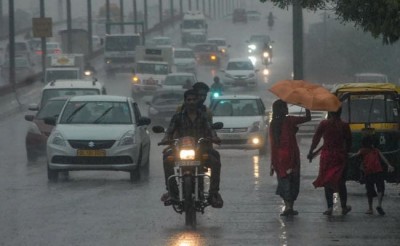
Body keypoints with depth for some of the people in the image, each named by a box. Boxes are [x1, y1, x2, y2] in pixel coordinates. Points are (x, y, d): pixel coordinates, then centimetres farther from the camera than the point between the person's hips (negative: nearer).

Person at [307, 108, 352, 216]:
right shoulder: (344, 125, -1)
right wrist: (345, 153, 18)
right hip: (340, 156, 1)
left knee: (327, 182, 5)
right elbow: (348, 142, 3)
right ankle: (344, 207, 18)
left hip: (327, 155, -1)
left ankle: (330, 207, -3)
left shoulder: (324, 124, -5)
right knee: (340, 182, 13)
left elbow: (316, 139, -4)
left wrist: (311, 152, 3)